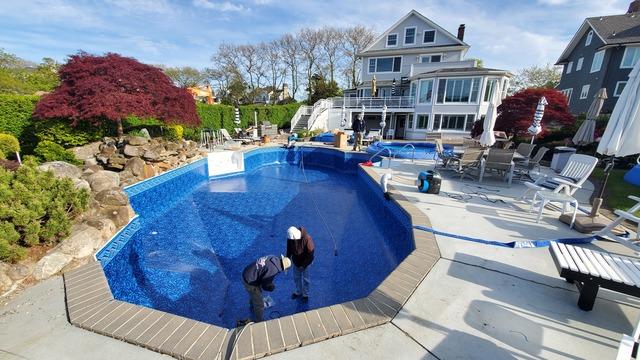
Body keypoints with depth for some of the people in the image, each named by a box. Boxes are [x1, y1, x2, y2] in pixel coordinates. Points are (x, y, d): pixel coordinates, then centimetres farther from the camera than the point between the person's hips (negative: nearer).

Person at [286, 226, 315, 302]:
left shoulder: (307, 239, -34)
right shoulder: (290, 238, -19)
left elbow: (310, 253, -24)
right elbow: (289, 250, -1)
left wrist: (304, 265, -19)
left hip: (305, 262, -4)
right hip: (296, 261, 5)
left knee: (305, 279, 13)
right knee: (296, 278, 20)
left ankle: (305, 295, 34)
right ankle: (298, 292, 43)